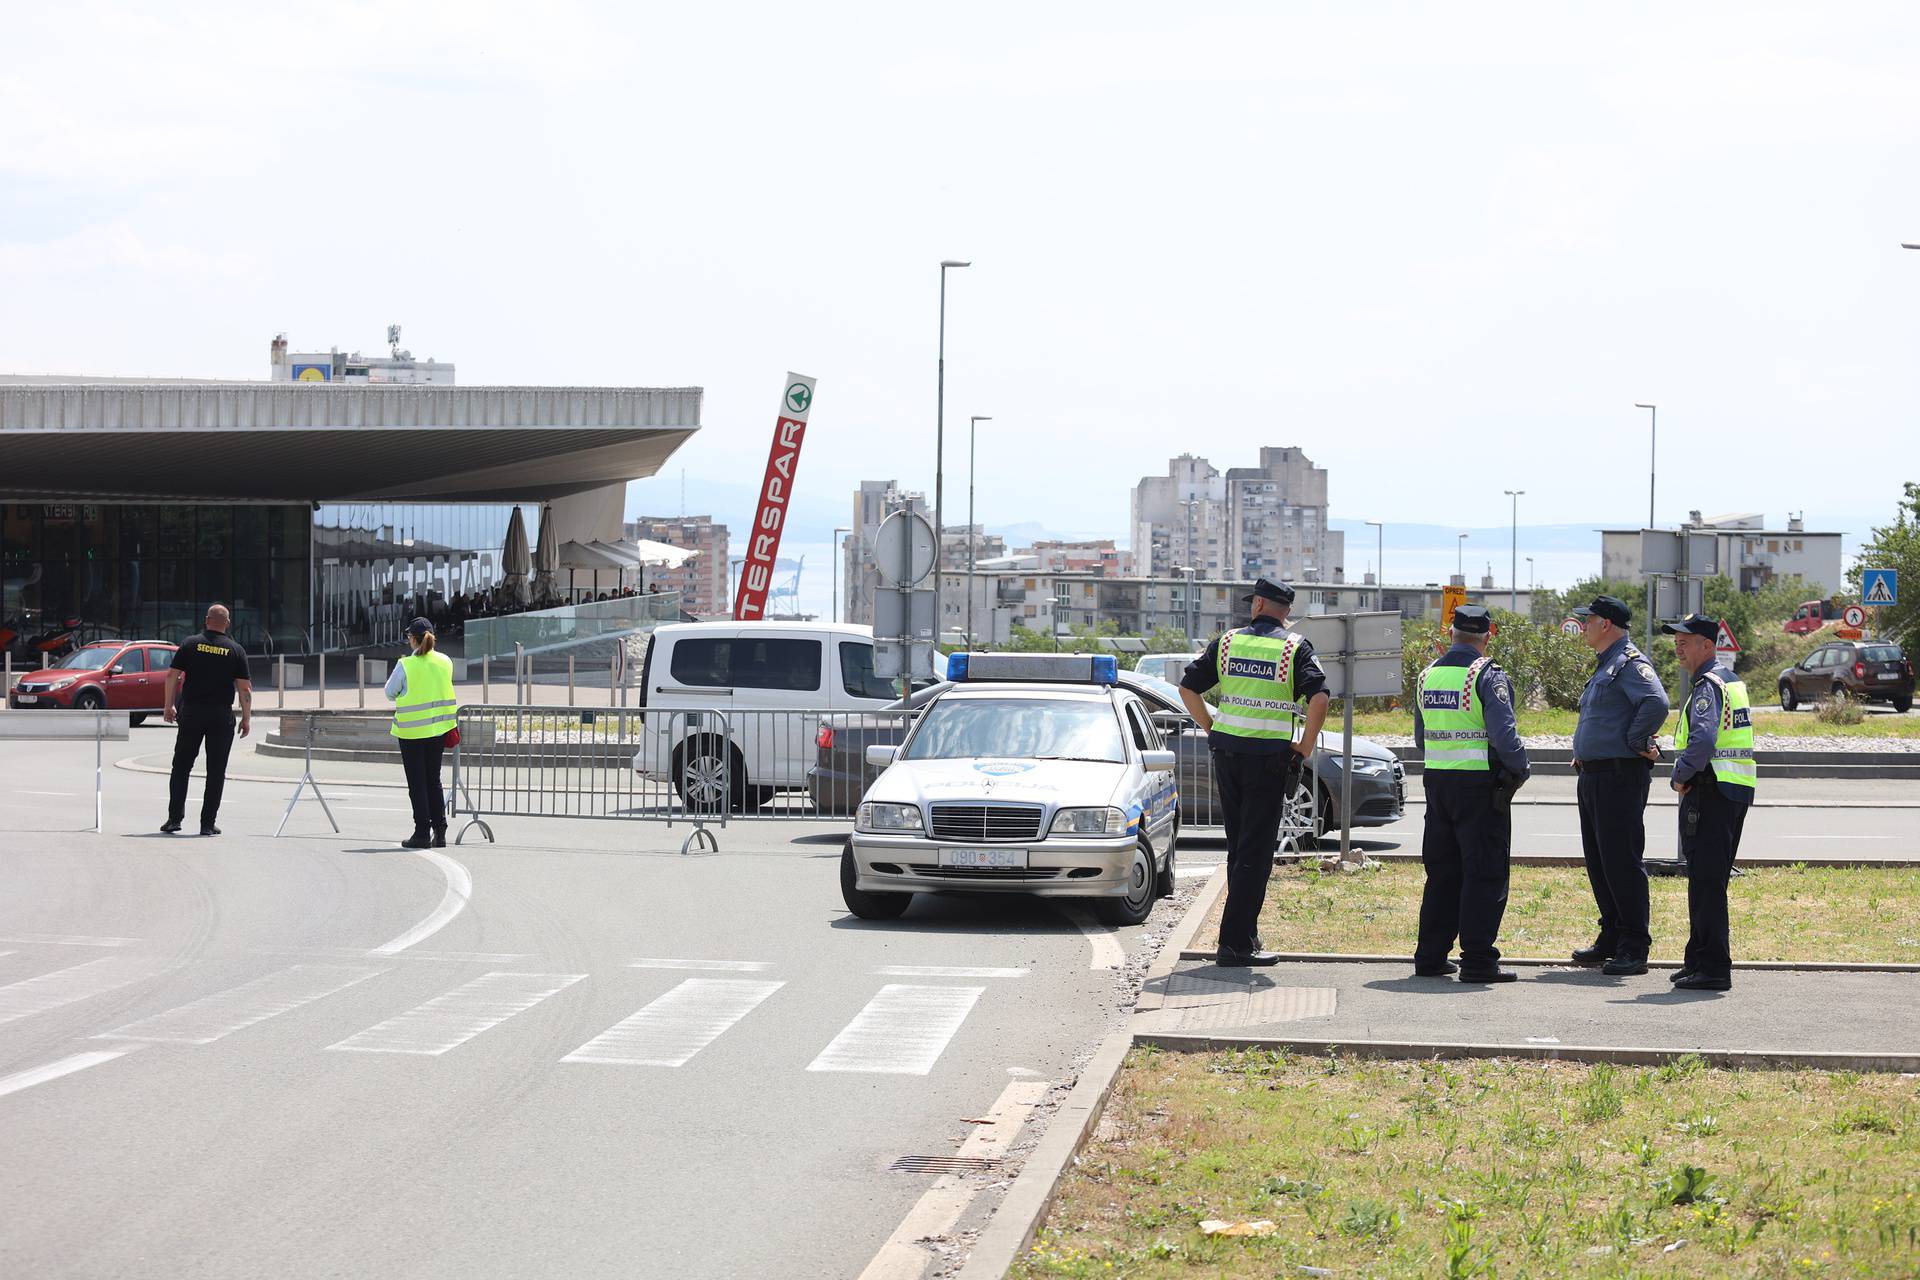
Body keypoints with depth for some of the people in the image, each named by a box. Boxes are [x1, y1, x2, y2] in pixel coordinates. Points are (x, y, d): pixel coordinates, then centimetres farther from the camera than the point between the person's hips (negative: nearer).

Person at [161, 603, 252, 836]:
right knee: (216, 771, 4)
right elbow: (244, 687, -3)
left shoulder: (190, 644, 1)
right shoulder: (236, 650, 0)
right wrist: (246, 718, 4)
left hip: (191, 712, 1)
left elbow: (172, 675, -1)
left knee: (181, 766, 10)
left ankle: (174, 818, 5)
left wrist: (168, 706, 8)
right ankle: (208, 823, 3)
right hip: (222, 716, -1)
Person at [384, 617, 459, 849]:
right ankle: (440, 832, 12)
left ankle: (422, 833, 3)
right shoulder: (445, 662, -1)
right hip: (438, 728, 4)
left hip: (412, 731, -4)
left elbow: (390, 692, -3)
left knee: (417, 783, 3)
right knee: (433, 781, 14)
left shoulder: (405, 666, -14)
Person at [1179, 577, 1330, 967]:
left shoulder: (1228, 642, 6)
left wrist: (1212, 729, 11)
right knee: (1255, 853, -2)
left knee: (1238, 847, 16)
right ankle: (1235, 943, -6)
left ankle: (1245, 933, 22)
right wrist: (1305, 747, -7)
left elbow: (1188, 688, 5)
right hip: (1270, 757, -4)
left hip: (1227, 753, 4)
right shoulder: (1295, 647, -4)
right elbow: (1318, 698, -18)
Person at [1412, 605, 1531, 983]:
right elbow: (1504, 734, -17)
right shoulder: (1488, 675, -11)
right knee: (1484, 874, -2)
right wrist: (1521, 769, -2)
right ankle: (1477, 961, -4)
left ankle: (1430, 956, 16)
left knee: (1441, 872, 14)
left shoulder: (1429, 674, 11)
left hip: (1436, 781, 7)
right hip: (1480, 784, -6)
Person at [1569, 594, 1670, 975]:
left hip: (1621, 776, -11)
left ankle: (1634, 948, -6)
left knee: (1622, 862, -9)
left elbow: (1656, 703, -30)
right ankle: (1611, 939, 22)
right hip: (1593, 778, 11)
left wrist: (1634, 743, -20)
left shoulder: (1631, 664, -13)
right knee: (1598, 862, 14)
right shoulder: (1604, 666, 19)